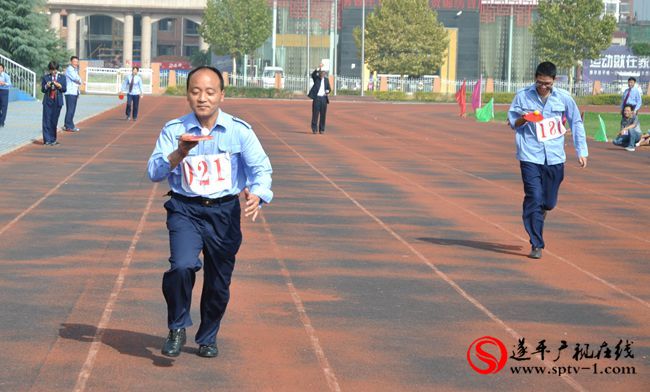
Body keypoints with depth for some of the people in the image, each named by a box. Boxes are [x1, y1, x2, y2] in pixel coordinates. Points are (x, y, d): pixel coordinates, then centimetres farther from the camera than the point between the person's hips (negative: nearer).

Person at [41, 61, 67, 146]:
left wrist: (59, 86, -13)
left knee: (54, 121, 3)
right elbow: (42, 89, 5)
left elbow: (64, 89, 5)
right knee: (47, 120, -5)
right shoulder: (45, 77, 6)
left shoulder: (62, 77, 8)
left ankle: (53, 139, 11)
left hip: (57, 101, 1)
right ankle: (47, 140, -4)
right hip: (48, 101, -1)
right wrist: (46, 86, -15)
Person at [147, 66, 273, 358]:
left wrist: (256, 194, -26)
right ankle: (177, 328, 0)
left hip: (225, 212, 1)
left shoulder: (239, 131, -2)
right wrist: (179, 155, -25)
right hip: (185, 210, -1)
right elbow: (153, 172, -7)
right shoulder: (173, 130, -2)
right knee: (182, 266, -24)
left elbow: (261, 168, -4)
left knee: (219, 282, 8)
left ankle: (208, 337, 33)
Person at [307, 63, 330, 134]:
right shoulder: (316, 78, 2)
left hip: (323, 98, 3)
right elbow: (313, 74, -20)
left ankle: (321, 129, 10)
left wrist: (327, 91, -5)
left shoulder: (326, 80, 12)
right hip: (317, 97, -3)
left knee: (323, 114, 3)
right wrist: (319, 68, -31)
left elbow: (328, 88, 18)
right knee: (315, 114, -4)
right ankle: (314, 129, 1)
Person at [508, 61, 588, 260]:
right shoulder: (522, 96, -1)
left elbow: (576, 123, 12)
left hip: (555, 158, 2)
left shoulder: (563, 98, 3)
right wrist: (523, 119, -16)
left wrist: (581, 151, 9)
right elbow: (512, 122, 8)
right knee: (534, 199, -11)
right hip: (530, 156, -2)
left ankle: (538, 213, 44)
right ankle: (536, 245, -4)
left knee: (549, 202, 7)